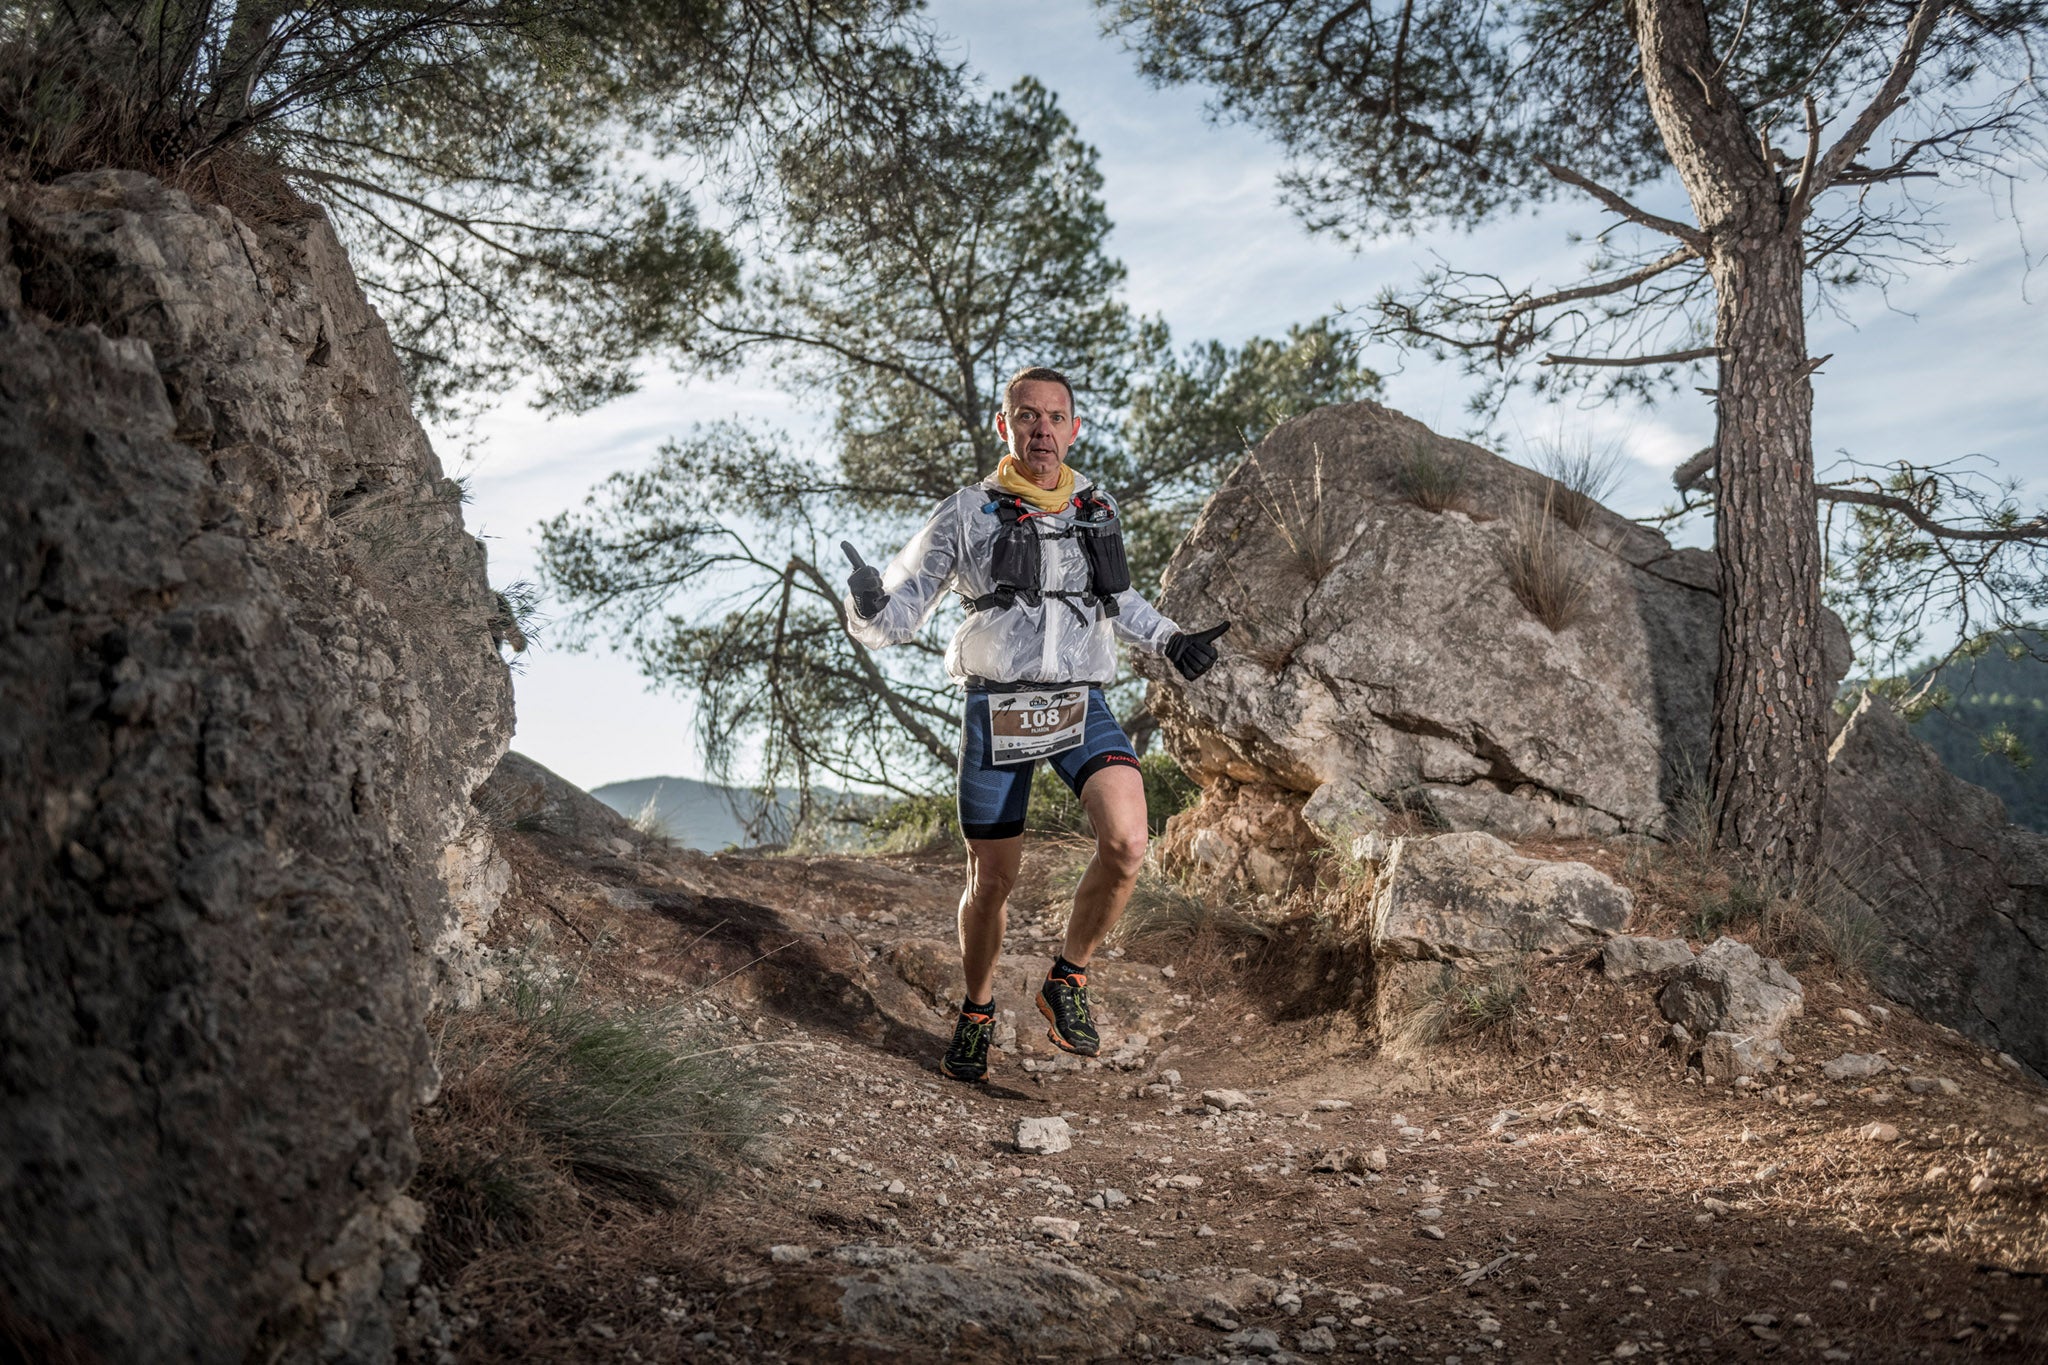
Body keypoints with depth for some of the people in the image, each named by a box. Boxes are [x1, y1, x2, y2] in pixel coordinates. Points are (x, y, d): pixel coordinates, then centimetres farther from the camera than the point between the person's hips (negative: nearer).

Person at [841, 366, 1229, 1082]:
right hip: (996, 710, -2)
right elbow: (897, 615, -1)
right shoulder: (966, 514, -1)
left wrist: (1171, 641, 13)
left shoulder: (1098, 509, 9)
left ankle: (1066, 980, 2)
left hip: (1081, 707, 2)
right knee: (992, 880, 6)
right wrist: (867, 603, -24)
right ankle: (977, 1014, 33)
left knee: (1126, 842, -22)